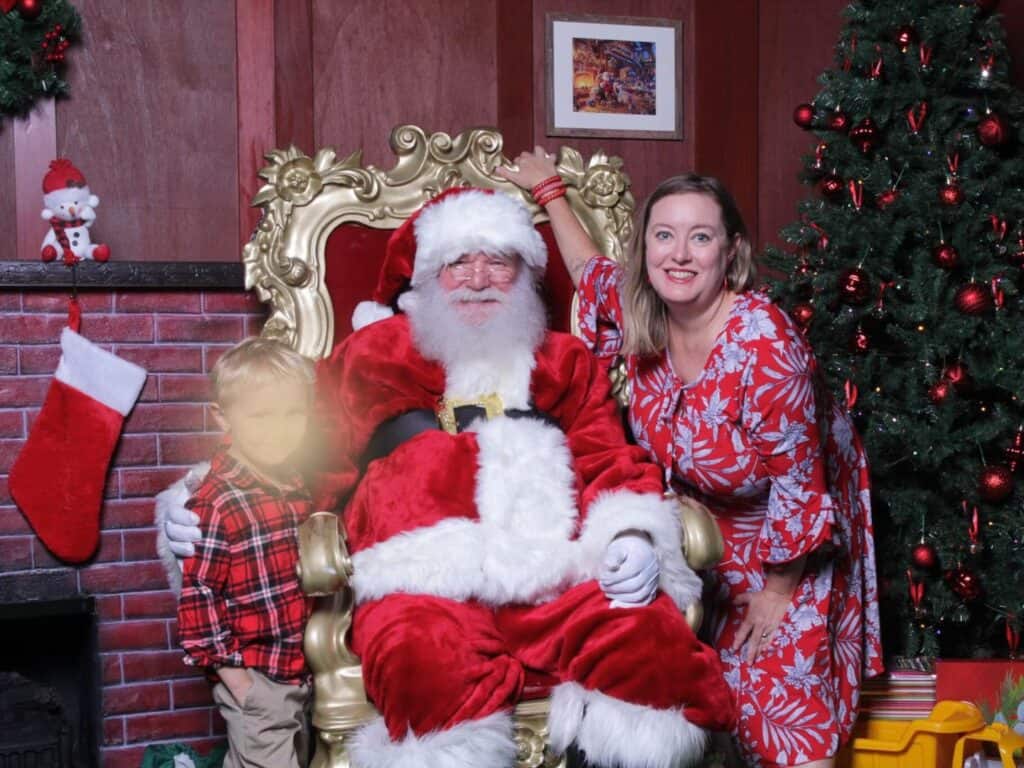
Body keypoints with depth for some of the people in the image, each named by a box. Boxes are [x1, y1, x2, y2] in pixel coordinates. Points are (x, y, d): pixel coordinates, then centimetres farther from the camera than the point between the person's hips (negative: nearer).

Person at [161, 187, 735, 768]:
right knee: (428, 657, -37)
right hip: (427, 581, -2)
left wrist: (634, 536, -2)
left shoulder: (566, 361, 27)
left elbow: (610, 460, 18)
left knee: (651, 640, -28)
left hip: (562, 575, 2)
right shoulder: (373, 354, 22)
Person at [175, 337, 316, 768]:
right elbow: (197, 590, -19)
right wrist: (230, 671, -17)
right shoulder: (217, 503, -20)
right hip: (254, 679, -8)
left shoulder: (298, 486, 4)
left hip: (301, 672, 8)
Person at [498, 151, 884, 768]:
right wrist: (549, 190, 22)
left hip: (787, 545, -6)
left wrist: (777, 591, -14)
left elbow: (797, 484, -23)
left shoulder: (764, 341, -31)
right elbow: (592, 272, 13)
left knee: (781, 695, -5)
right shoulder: (642, 313, -13)